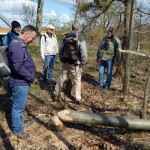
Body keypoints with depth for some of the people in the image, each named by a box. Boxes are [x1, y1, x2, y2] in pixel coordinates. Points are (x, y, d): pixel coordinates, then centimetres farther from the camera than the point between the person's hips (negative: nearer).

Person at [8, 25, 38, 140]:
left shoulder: (20, 45, 11)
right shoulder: (17, 46, -23)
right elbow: (18, 67, -29)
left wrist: (30, 77, 9)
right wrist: (31, 77, -17)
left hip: (23, 82, 10)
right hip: (20, 83, -10)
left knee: (20, 106, 24)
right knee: (18, 107, 5)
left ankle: (20, 122, 41)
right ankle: (17, 129, 20)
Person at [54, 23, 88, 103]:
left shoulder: (65, 37, 6)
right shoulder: (80, 38, -10)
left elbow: (61, 50, 12)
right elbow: (84, 52, -16)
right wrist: (84, 62, -2)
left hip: (65, 63, 4)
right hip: (75, 64, -4)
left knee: (61, 79, 16)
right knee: (77, 81, 7)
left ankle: (56, 94, 27)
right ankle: (78, 98, 15)